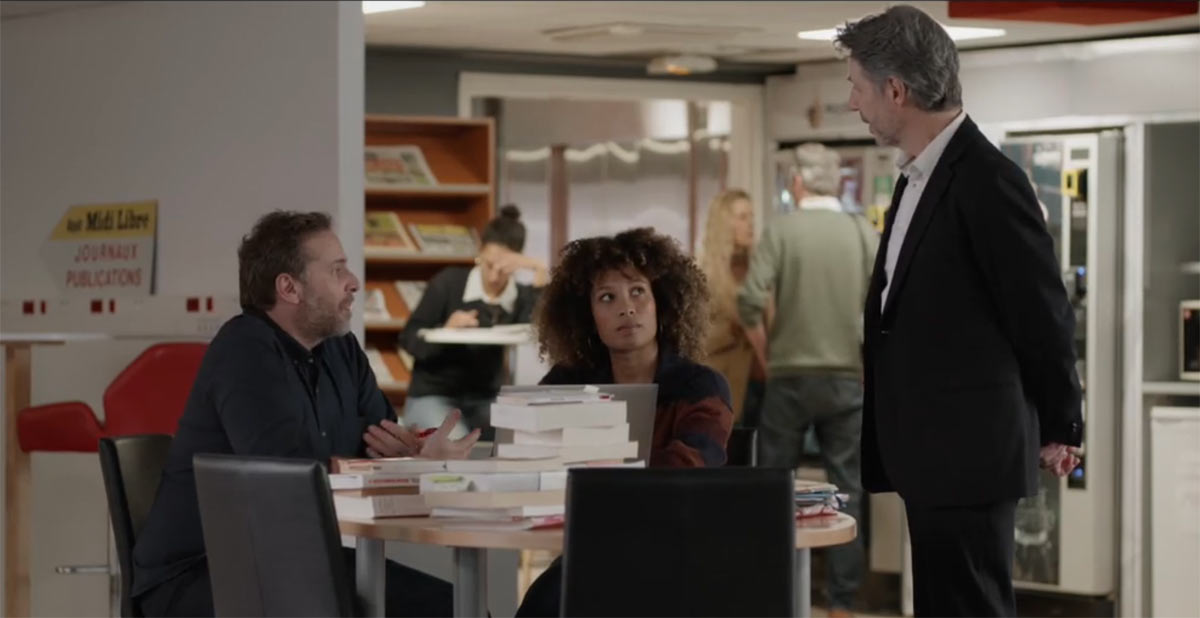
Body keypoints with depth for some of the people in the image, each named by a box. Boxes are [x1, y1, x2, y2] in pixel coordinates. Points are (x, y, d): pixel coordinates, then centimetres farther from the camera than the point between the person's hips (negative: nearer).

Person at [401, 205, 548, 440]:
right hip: (432, 397, -3)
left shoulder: (521, 297, 3)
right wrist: (445, 331, -25)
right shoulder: (449, 283, -4)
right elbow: (409, 340, -5)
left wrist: (541, 271, -22)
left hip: (485, 401, 4)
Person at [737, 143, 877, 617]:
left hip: (790, 377, -1)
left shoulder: (782, 229, -6)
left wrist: (765, 350, 5)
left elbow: (750, 302, -14)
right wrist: (870, 354, 11)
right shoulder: (865, 234, 0)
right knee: (846, 491, 6)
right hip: (848, 378, 1)